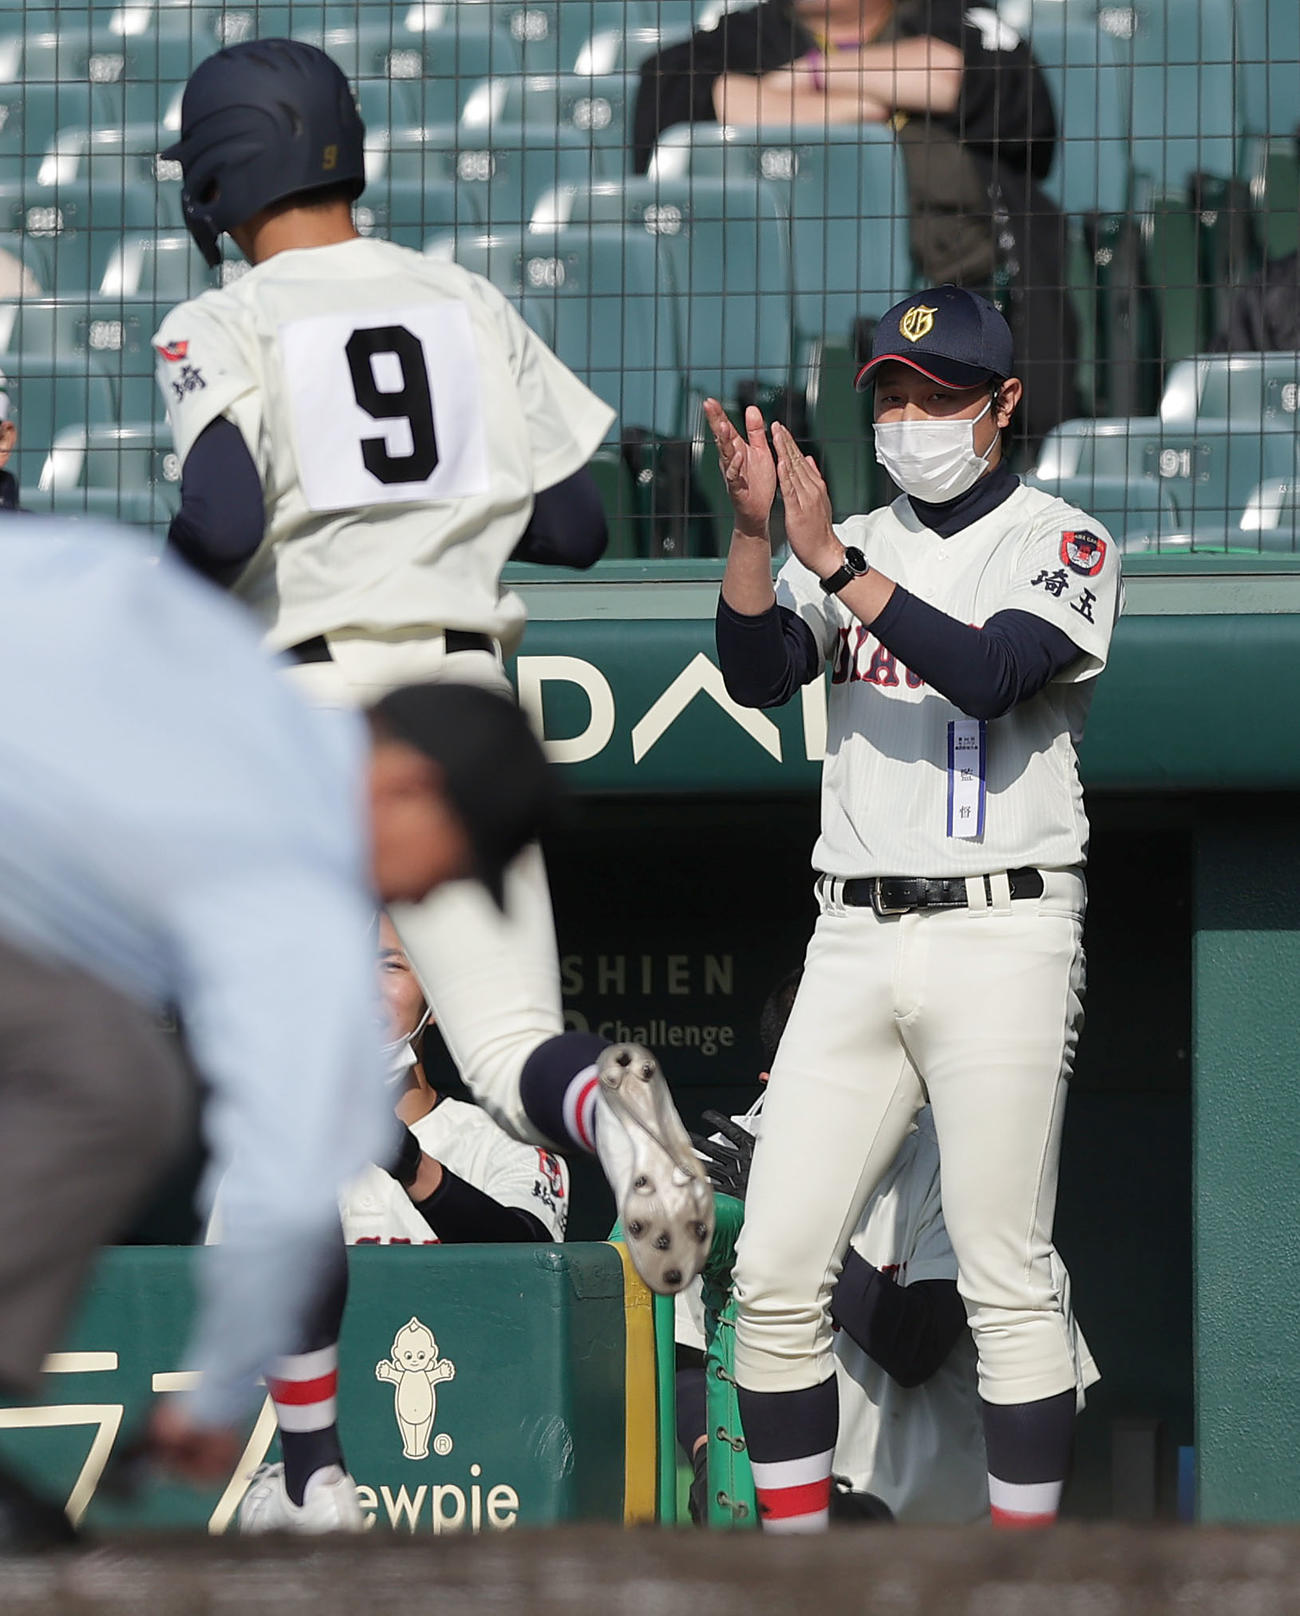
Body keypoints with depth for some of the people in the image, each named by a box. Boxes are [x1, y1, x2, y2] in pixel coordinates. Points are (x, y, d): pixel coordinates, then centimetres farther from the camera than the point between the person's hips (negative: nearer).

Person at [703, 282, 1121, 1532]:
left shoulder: (1062, 543, 1)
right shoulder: (849, 549, 16)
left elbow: (991, 675, -18)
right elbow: (757, 676, -1)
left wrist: (835, 560, -22)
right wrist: (753, 529, -16)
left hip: (1000, 940, -5)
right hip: (853, 945, 5)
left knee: (1004, 1278, -7)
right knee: (775, 1270, 0)